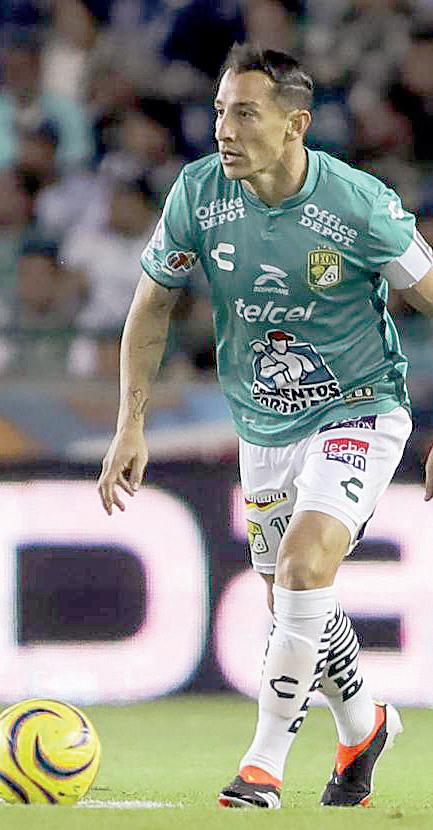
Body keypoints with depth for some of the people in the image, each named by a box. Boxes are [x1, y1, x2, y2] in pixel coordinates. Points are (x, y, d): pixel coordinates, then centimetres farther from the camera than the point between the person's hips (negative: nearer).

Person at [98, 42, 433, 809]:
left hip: (359, 413, -5)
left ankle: (265, 764, -16)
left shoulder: (359, 205, -21)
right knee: (292, 600, 13)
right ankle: (363, 726, 42)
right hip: (263, 426, 5)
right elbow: (151, 306, 4)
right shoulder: (198, 194, -11)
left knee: (304, 562, -25)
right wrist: (132, 424, -3)